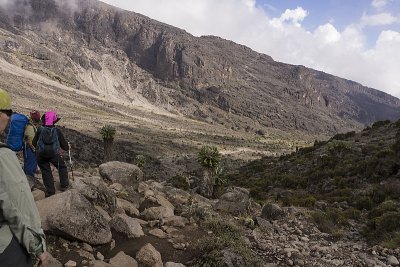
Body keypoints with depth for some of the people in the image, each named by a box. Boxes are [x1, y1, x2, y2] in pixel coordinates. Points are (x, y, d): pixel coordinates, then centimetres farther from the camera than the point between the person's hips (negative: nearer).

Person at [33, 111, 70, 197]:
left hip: (41, 155, 1)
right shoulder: (57, 130, -1)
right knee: (62, 167, 20)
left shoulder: (40, 130, 2)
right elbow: (63, 144, 3)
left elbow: (34, 143, 8)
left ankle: (50, 190, 15)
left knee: (46, 171, 13)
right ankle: (64, 185, 23)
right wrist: (67, 147, 24)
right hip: (54, 154, -1)